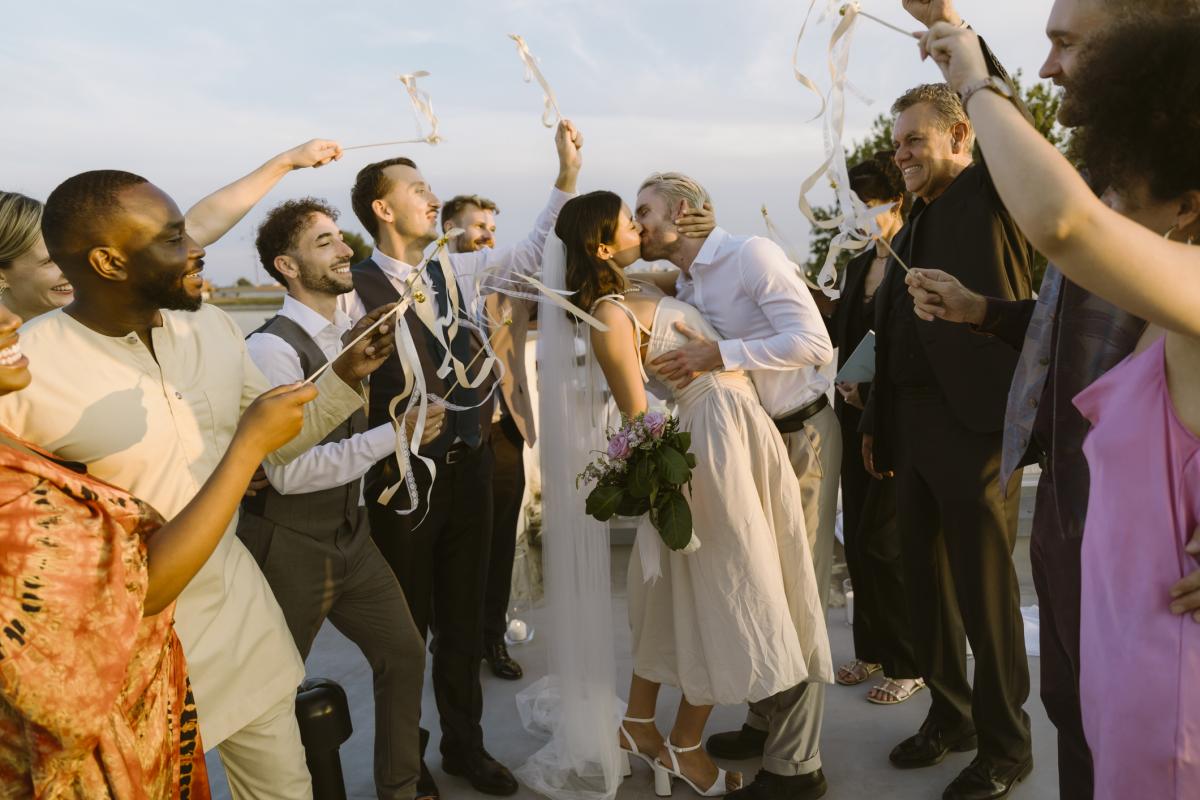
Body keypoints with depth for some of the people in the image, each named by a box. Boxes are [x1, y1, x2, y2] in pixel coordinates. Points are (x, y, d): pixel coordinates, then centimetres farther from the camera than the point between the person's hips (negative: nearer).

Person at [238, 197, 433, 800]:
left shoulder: (350, 333, 4)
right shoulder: (271, 348, -21)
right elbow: (289, 471, -26)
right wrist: (393, 436, -24)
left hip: (352, 536, 8)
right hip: (290, 548, -7)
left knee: (404, 653, 15)